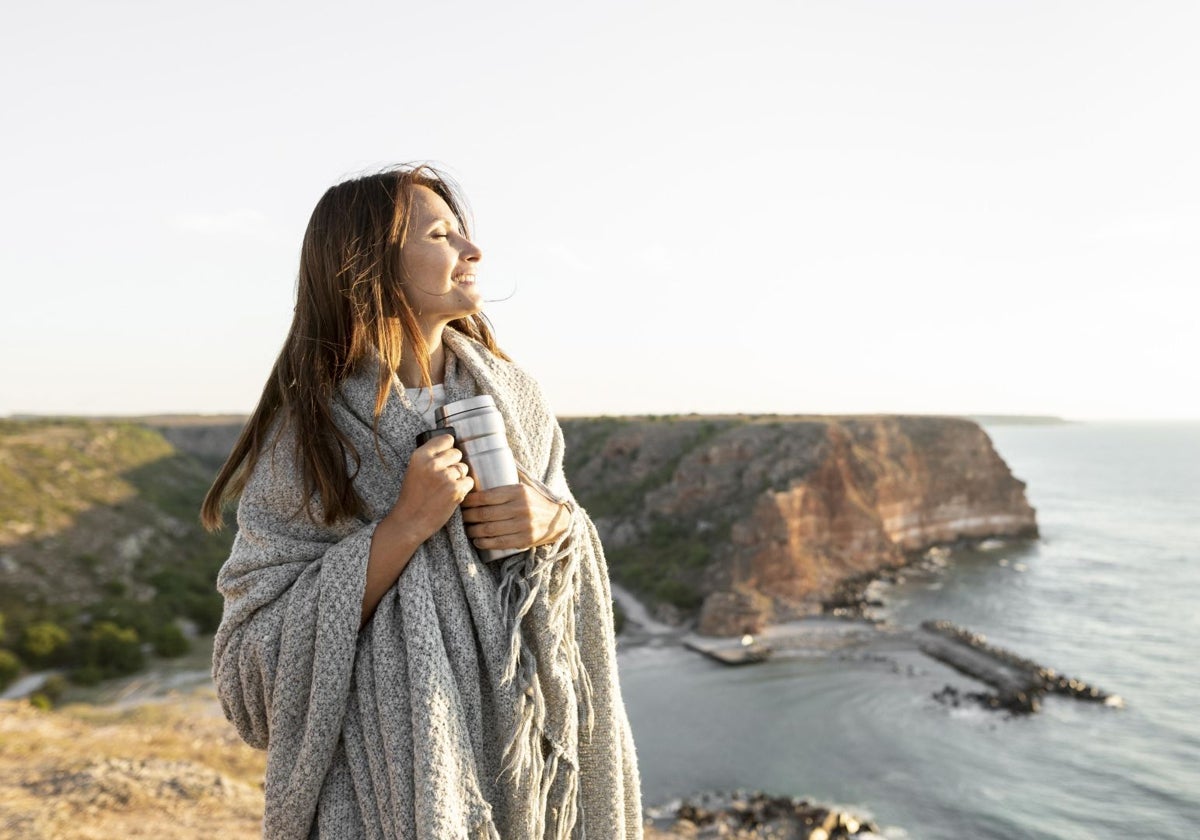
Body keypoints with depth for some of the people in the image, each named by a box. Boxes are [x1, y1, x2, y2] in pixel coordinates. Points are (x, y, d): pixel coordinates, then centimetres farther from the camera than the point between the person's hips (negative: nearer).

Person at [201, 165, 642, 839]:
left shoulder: (512, 395, -2)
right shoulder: (308, 428, -14)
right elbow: (258, 654, -15)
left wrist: (556, 521, -16)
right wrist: (403, 527, -25)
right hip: (389, 769, -4)